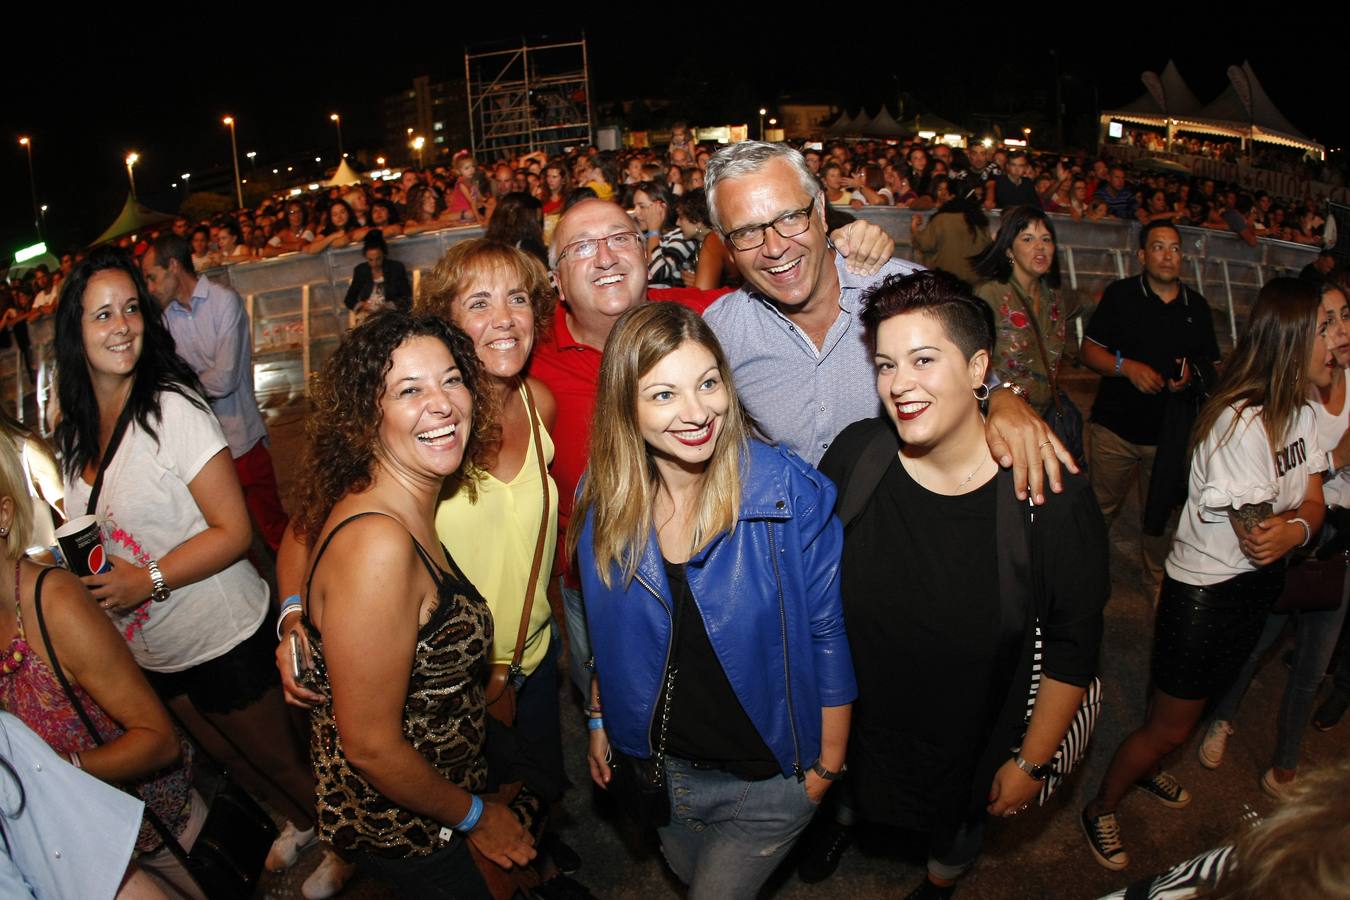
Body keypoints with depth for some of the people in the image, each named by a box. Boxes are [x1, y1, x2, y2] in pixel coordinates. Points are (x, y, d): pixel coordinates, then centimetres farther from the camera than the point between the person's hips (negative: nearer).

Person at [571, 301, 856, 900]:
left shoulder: (792, 492, -24)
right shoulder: (603, 502, -12)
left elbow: (828, 635, -15)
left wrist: (828, 763, -8)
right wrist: (599, 719, 9)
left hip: (768, 780, -4)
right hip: (658, 767, 4)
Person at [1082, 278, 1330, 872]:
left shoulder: (1303, 414, -1)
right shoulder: (1240, 422, -28)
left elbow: (1312, 505, -5)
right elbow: (1258, 542, -26)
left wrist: (1295, 527, -25)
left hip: (1254, 587, 8)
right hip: (1207, 594, -8)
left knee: (1198, 705, 28)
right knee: (1169, 727, 7)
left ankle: (1148, 770, 54)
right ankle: (1100, 811, 29)